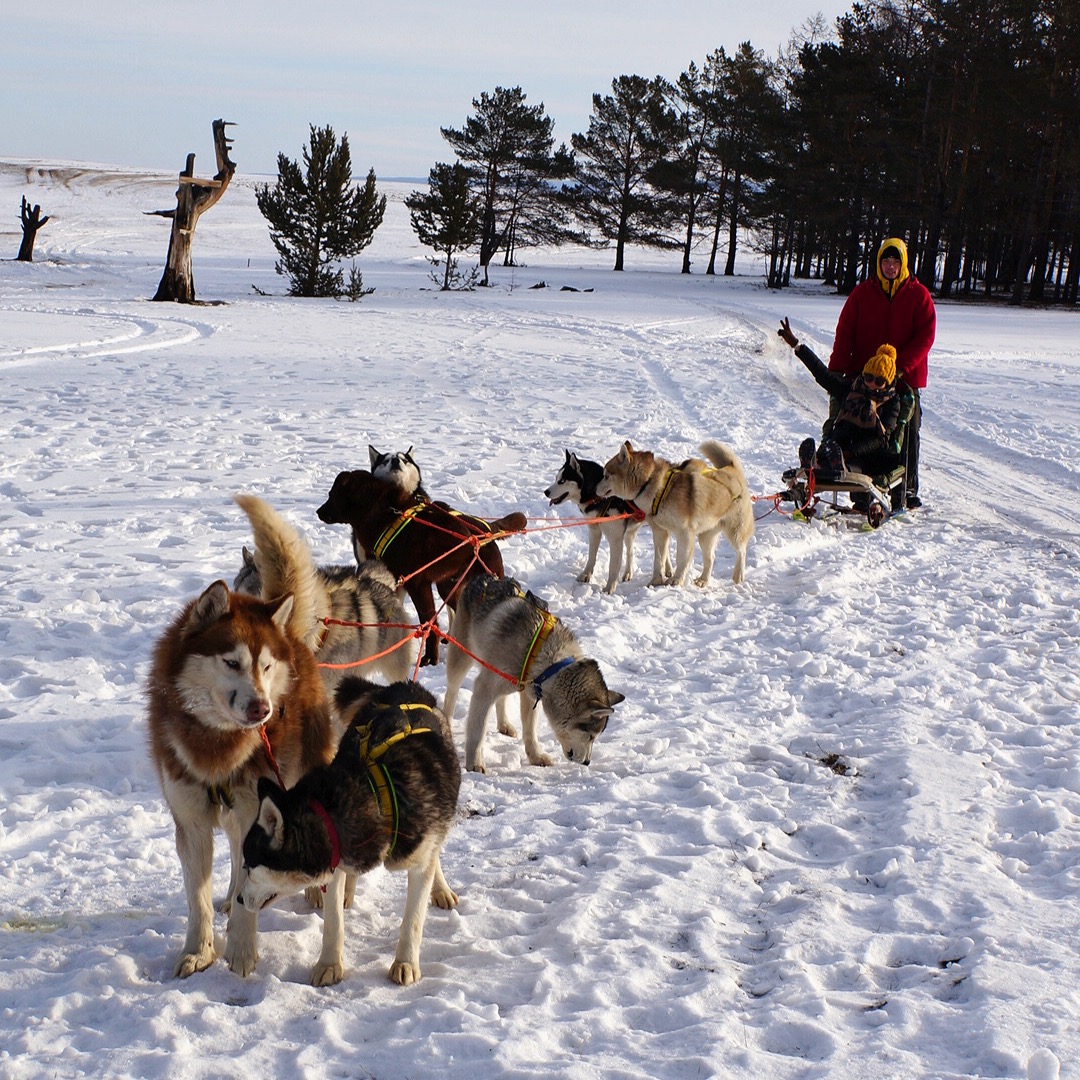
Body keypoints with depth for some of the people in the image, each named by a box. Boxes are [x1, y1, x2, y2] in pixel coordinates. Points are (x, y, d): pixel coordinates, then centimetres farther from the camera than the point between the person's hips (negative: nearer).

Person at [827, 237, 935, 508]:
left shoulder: (918, 294, 2)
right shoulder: (862, 293, 5)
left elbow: (925, 335, -5)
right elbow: (845, 332, 2)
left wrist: (902, 366, -17)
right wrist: (836, 369, -10)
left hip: (905, 377, 0)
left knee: (908, 433, 4)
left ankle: (908, 489, 14)